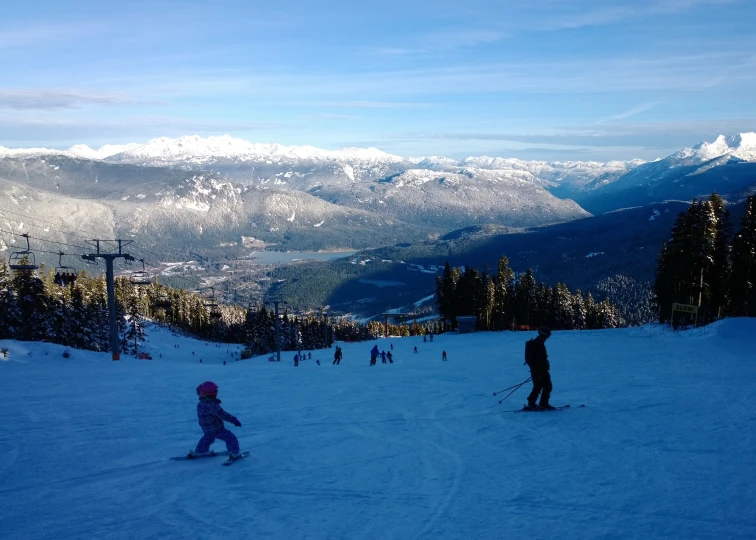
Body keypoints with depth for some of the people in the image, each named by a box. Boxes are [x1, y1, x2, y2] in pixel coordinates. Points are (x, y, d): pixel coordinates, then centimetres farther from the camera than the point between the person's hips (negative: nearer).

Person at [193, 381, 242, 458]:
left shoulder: (200, 405, 0)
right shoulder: (212, 405, -28)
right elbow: (222, 414, -31)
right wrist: (234, 420, -27)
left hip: (206, 429, 8)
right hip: (217, 429, -8)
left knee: (207, 439, 35)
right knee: (231, 438, 0)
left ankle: (199, 452, 49)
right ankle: (234, 454, 0)